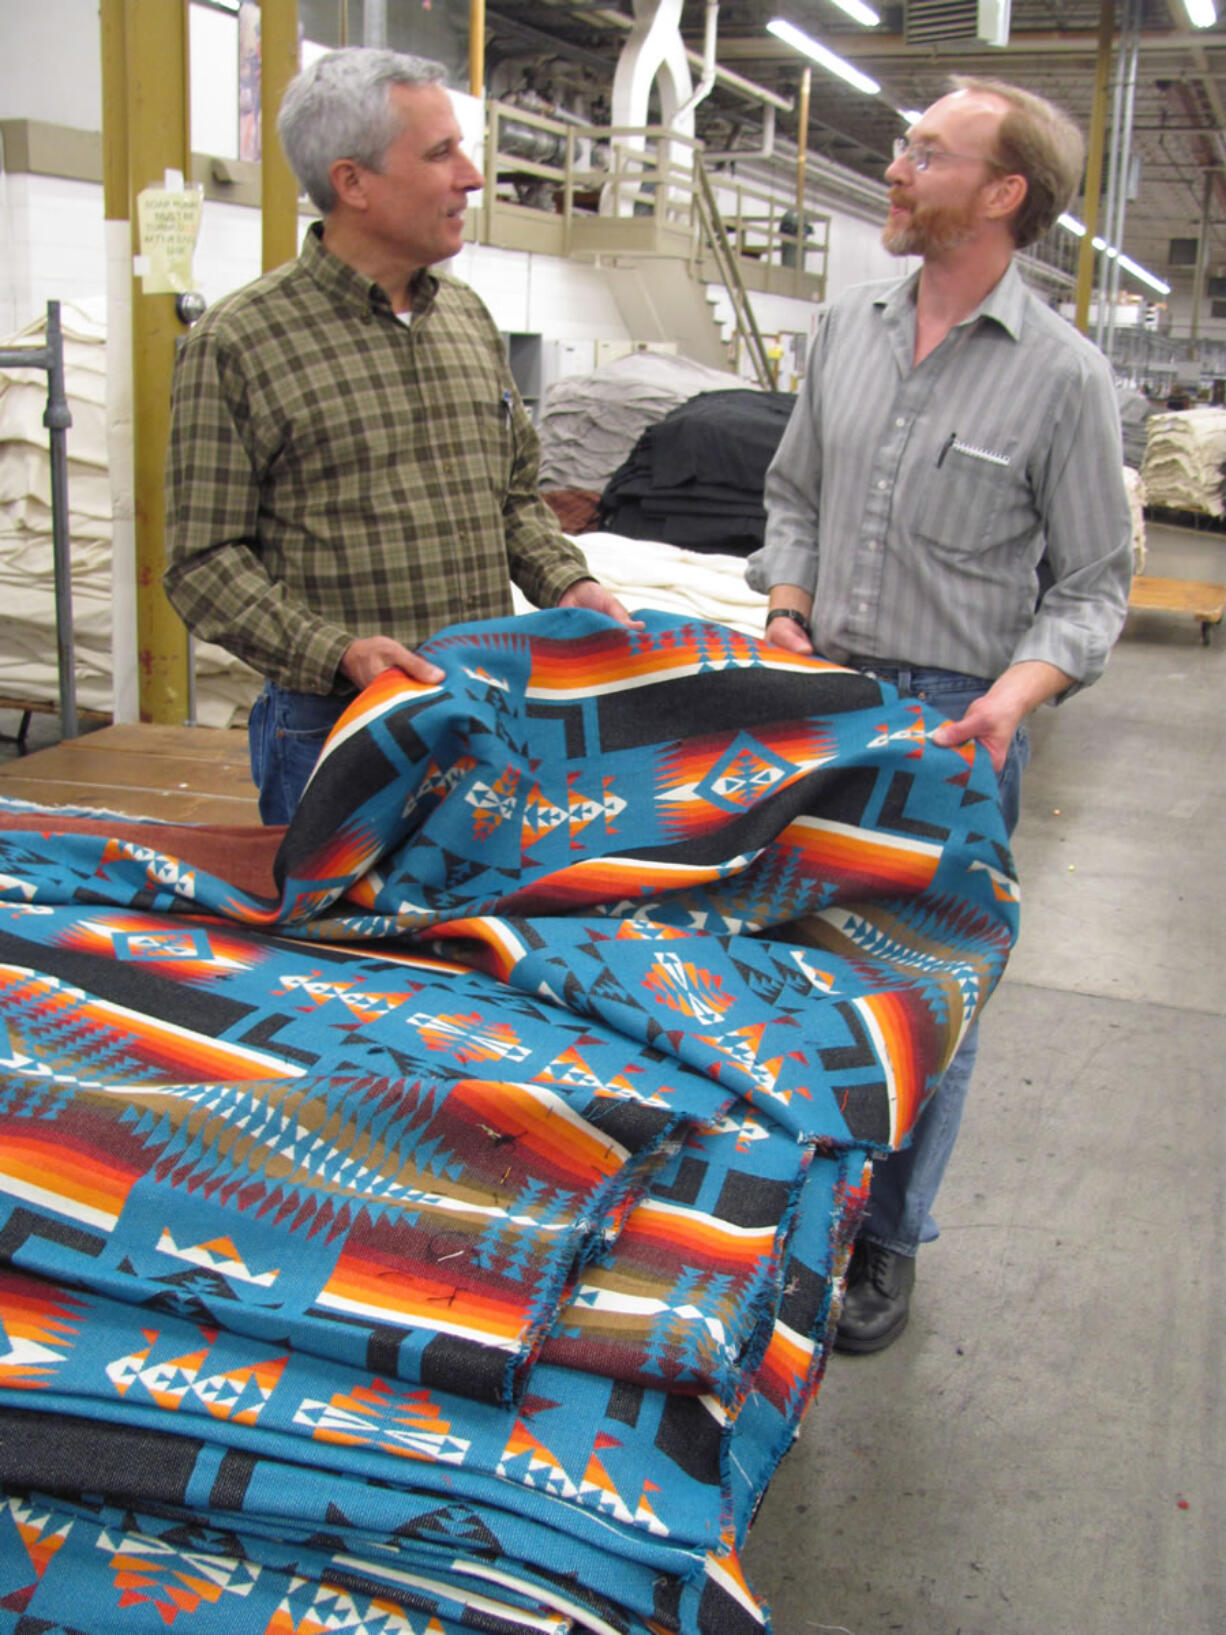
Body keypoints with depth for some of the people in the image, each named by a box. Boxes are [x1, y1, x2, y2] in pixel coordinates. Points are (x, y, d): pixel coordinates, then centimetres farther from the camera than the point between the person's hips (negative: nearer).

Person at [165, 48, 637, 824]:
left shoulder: (469, 315, 12)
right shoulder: (235, 344, -7)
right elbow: (202, 561, -7)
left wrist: (564, 583, 2)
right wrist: (333, 652, -20)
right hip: (333, 727, -5)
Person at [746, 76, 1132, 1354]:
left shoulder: (1062, 373, -7)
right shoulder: (848, 328, 7)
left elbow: (1093, 581, -4)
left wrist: (1019, 692, -21)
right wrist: (786, 614, -1)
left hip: (955, 720, -4)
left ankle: (887, 1239, 26)